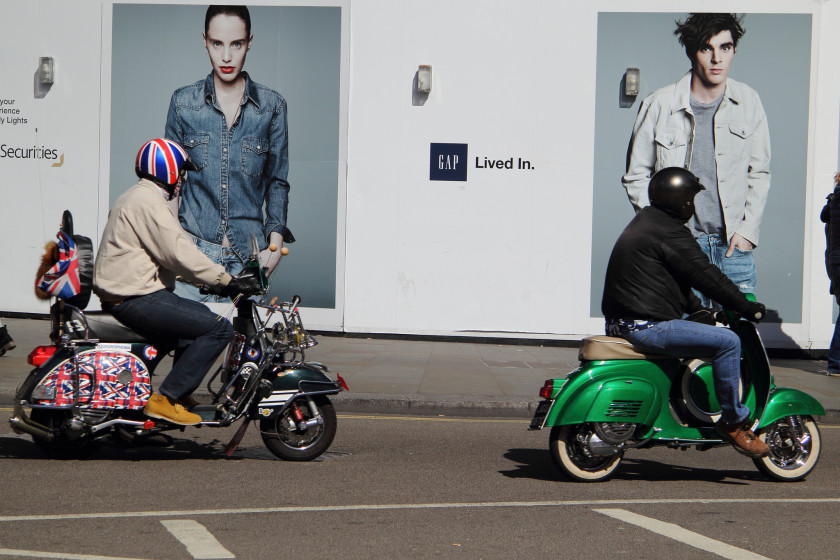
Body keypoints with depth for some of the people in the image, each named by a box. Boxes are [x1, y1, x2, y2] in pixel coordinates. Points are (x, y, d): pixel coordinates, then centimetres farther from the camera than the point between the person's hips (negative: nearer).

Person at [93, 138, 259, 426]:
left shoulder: (136, 197, 20)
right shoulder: (148, 202, -14)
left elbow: (174, 249, 23)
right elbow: (180, 253, -21)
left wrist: (218, 279, 20)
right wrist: (226, 281, -17)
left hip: (125, 294, 11)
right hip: (136, 300, -11)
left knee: (201, 315, 29)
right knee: (219, 328, -15)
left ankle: (180, 393, 25)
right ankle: (166, 399, -16)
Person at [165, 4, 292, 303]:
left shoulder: (271, 106, 6)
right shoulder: (183, 102, 7)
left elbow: (277, 182, 12)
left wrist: (275, 240, 1)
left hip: (249, 255, 0)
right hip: (193, 251, 0)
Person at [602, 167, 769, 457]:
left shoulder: (644, 222, 20)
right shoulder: (669, 231, -12)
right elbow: (706, 275, -13)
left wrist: (699, 310, 28)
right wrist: (747, 307, -5)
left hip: (620, 321, 11)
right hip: (646, 327, -11)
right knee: (727, 341, -15)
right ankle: (733, 420, -7)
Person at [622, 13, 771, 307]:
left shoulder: (748, 103, 5)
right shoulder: (659, 105, -3)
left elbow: (759, 173, 13)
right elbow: (635, 176, 5)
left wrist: (748, 229, 3)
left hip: (734, 246, 2)